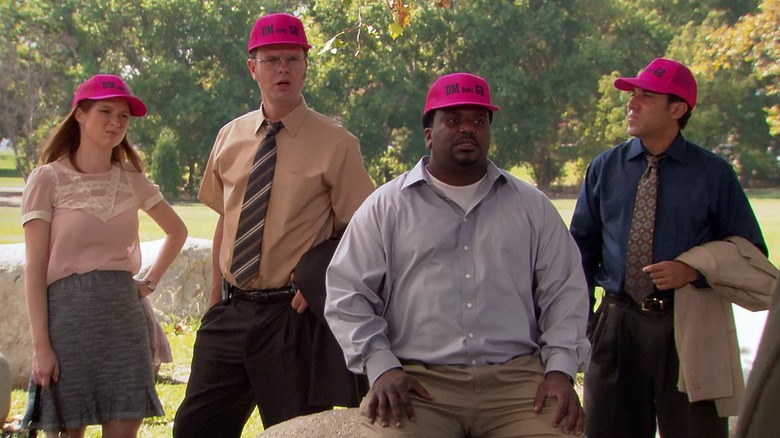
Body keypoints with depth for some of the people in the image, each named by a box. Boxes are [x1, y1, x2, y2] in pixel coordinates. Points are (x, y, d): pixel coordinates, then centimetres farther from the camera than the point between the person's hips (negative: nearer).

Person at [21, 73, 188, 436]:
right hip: (68, 309, -4)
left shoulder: (131, 180, 10)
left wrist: (150, 282, 12)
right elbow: (35, 269, -6)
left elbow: (177, 231, 26)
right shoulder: (49, 179, -2)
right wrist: (40, 345, -12)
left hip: (124, 311, 4)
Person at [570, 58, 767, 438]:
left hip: (688, 325, -2)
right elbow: (582, 249, 13)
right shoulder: (604, 169, 7)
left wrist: (693, 271, -15)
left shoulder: (713, 174, -1)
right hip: (617, 325, 3)